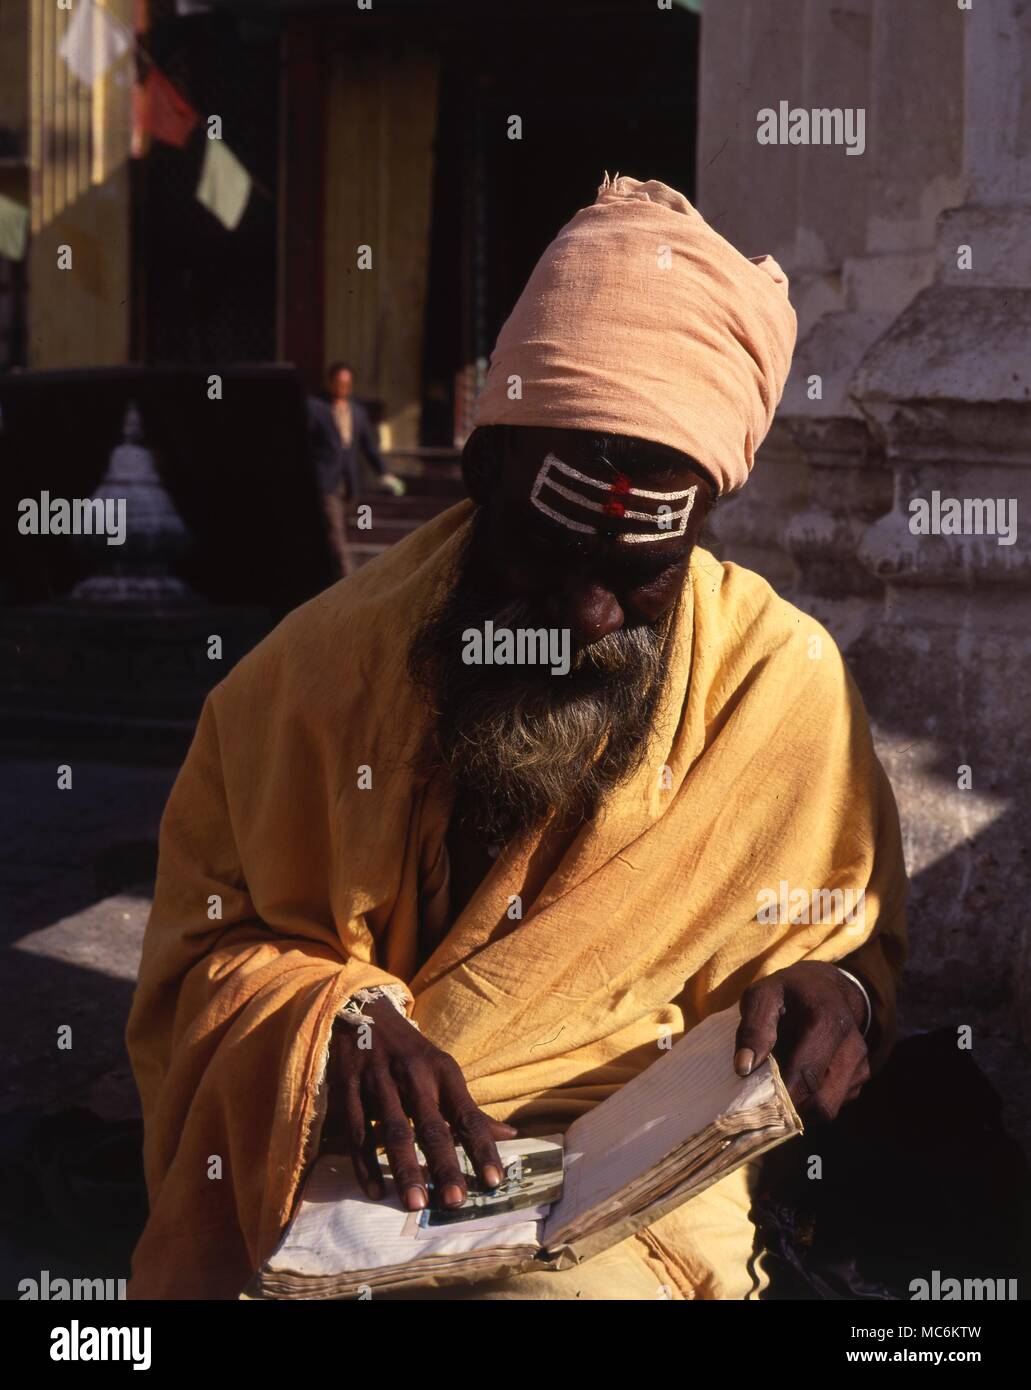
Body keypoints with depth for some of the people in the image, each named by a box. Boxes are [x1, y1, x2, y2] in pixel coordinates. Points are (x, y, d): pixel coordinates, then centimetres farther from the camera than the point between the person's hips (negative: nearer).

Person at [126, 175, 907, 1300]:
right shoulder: (323, 663, -4)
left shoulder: (782, 678, -3)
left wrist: (834, 992, -10)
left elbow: (853, 934, 14)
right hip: (347, 1166, 1)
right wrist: (337, 1023, -16)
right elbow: (206, 943, 5)